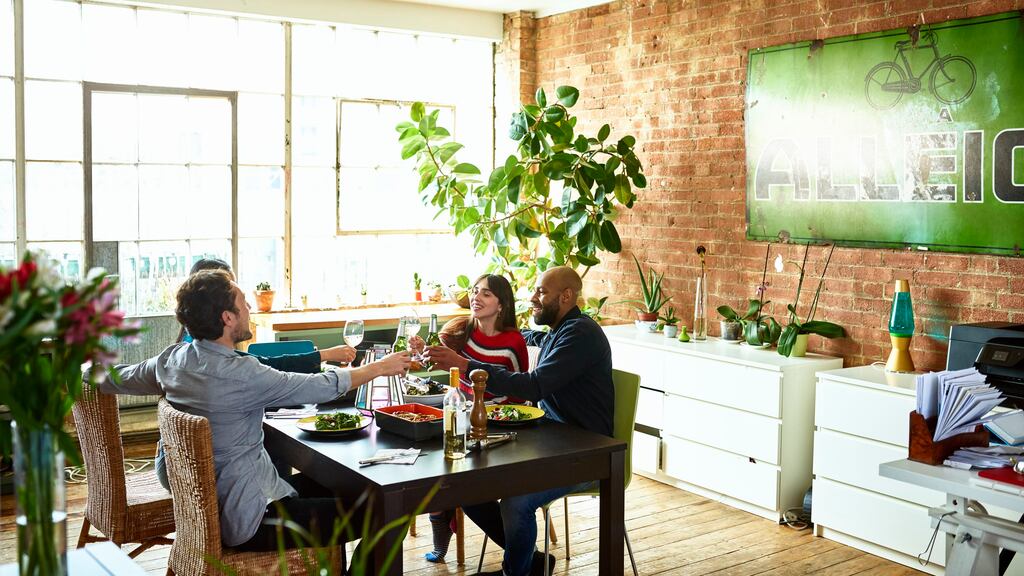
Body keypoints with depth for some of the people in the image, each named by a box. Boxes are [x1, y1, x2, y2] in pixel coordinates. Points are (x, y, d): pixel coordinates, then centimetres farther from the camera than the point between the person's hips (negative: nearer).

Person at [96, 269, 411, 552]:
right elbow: (323, 387, -17)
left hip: (207, 505, 9)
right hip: (247, 520, -9)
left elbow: (114, 378, 15)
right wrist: (379, 367, -2)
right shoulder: (240, 374, -26)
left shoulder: (171, 360, -3)